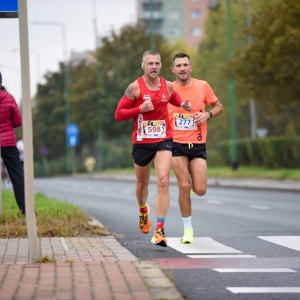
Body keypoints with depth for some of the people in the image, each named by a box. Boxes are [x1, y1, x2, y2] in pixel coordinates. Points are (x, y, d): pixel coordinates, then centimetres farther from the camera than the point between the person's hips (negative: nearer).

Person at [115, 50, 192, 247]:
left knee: (163, 182, -17)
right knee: (142, 183, 18)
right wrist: (140, 109, -21)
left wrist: (183, 105, 3)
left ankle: (160, 230, -19)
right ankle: (143, 210, 52)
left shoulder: (168, 86, 2)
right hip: (141, 142, 0)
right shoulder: (135, 87, -8)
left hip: (163, 140, 0)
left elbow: (175, 99, 26)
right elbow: (118, 114, -7)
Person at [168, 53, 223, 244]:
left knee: (200, 190, -6)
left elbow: (218, 107, 11)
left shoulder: (202, 86, 0)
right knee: (184, 187, -11)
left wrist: (207, 115, -10)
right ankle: (188, 229, 3)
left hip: (198, 145, 1)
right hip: (177, 144, -1)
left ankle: (193, 182, 32)